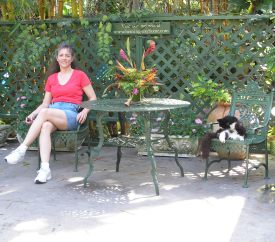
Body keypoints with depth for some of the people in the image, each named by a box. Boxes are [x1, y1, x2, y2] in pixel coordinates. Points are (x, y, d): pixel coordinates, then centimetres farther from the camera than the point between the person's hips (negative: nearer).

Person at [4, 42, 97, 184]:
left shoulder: (80, 75, 9)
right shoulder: (51, 78, 20)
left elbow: (93, 98, 8)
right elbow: (45, 104, 18)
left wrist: (85, 111, -11)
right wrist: (33, 114, -1)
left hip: (71, 115, -3)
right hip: (52, 112, 3)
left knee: (44, 113, -34)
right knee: (46, 126, -35)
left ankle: (21, 150, -36)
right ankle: (45, 169, -47)